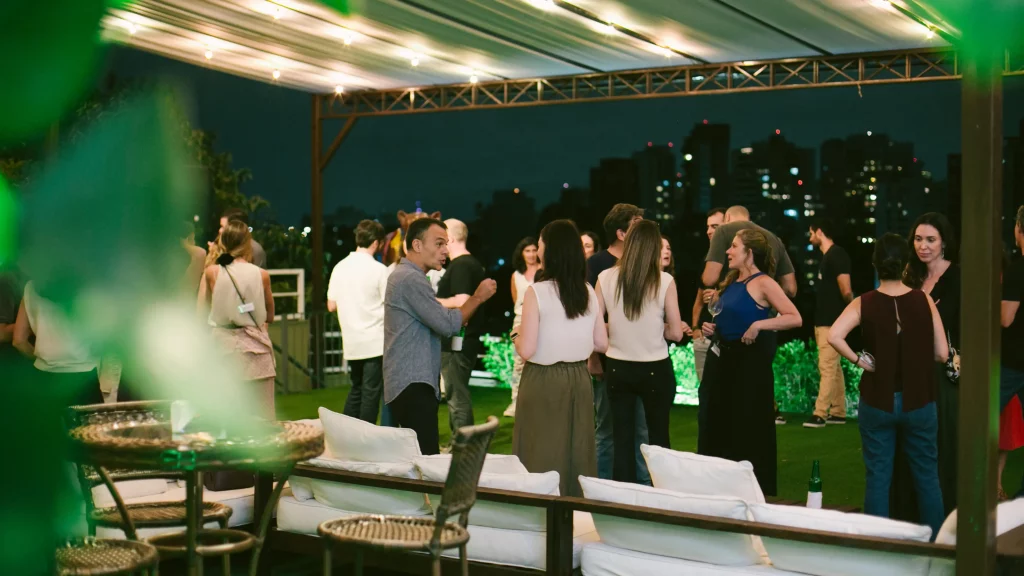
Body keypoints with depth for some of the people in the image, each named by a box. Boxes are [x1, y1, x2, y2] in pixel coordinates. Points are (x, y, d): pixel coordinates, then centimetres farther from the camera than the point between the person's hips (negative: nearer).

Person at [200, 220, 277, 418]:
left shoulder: (212, 272, -6)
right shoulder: (261, 275, -5)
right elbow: (270, 316, 6)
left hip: (225, 345, 1)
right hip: (255, 349, -1)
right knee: (265, 416, 4)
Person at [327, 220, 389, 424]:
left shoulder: (340, 267, 4)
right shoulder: (379, 270, -11)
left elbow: (331, 306, 8)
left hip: (351, 341, 5)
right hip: (375, 341, -5)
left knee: (356, 388, 17)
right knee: (372, 391, 1)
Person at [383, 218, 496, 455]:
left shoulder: (403, 275, 20)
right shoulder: (411, 279, -14)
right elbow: (448, 325, -17)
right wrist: (478, 297, -6)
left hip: (410, 384, 11)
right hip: (413, 386, -11)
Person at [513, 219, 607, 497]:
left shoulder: (537, 291, -14)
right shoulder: (589, 292, 2)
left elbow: (527, 350, -16)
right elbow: (602, 343, 8)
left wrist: (516, 335, 5)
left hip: (544, 381, -5)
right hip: (579, 379, 5)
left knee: (542, 456, 4)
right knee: (577, 450, 14)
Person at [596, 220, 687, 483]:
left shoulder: (606, 278, -6)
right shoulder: (664, 281, -11)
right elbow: (676, 333, -8)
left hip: (617, 368, 2)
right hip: (655, 369, -2)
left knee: (622, 438, 12)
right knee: (658, 437, 13)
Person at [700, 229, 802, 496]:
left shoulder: (763, 283, -12)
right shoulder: (730, 282, 11)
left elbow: (795, 318, -23)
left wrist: (757, 325, -26)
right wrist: (710, 328, 7)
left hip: (749, 364, -8)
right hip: (721, 361, 8)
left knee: (749, 435, -1)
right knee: (717, 432, 12)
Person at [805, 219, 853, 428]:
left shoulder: (837, 255, -14)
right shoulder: (827, 257, 16)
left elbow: (846, 290, -20)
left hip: (833, 322, -10)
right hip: (824, 321, 10)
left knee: (827, 368, -11)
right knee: (833, 367, 11)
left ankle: (820, 414, -13)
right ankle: (838, 412, 16)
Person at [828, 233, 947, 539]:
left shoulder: (864, 303, -8)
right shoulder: (924, 300, -7)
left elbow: (834, 336, -23)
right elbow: (941, 353, -6)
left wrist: (859, 359, -10)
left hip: (877, 401, 0)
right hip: (918, 401, 0)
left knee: (877, 477, 8)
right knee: (927, 476, 12)